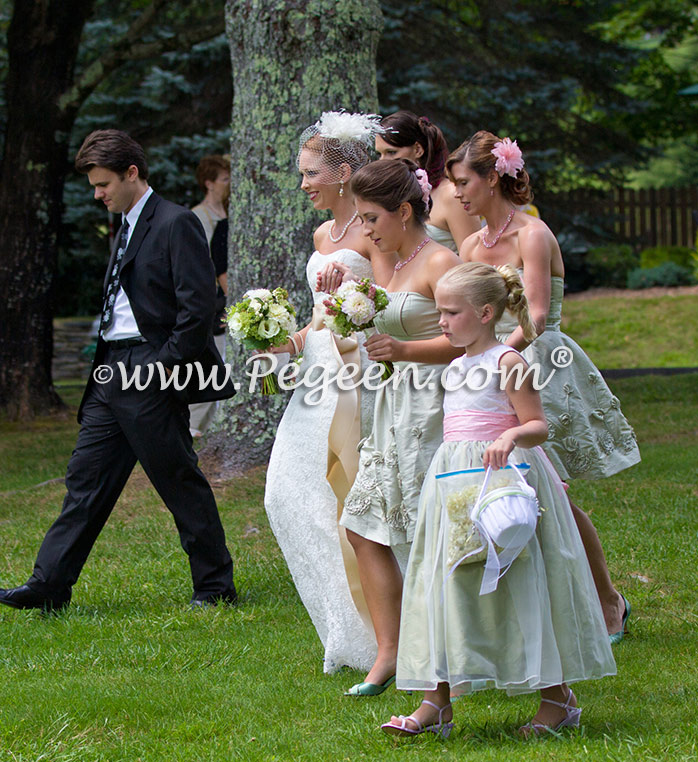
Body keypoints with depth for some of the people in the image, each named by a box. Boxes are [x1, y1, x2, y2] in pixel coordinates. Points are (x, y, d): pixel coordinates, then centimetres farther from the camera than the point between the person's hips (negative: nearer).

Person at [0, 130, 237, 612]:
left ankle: (216, 586, 10)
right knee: (86, 480, 7)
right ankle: (50, 586, 9)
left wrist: (164, 366, -17)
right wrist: (108, 368, 13)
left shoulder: (176, 224, -10)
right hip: (111, 374, 9)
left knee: (180, 482, -1)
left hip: (149, 375, -9)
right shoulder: (128, 227, 18)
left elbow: (198, 307, -17)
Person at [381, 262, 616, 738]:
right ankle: (437, 702, 2)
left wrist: (509, 437, -31)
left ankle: (558, 696, 8)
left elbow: (539, 426, -15)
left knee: (517, 585, -4)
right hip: (456, 480, 8)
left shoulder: (508, 362, -10)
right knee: (446, 583, 2)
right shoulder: (458, 367, 14)